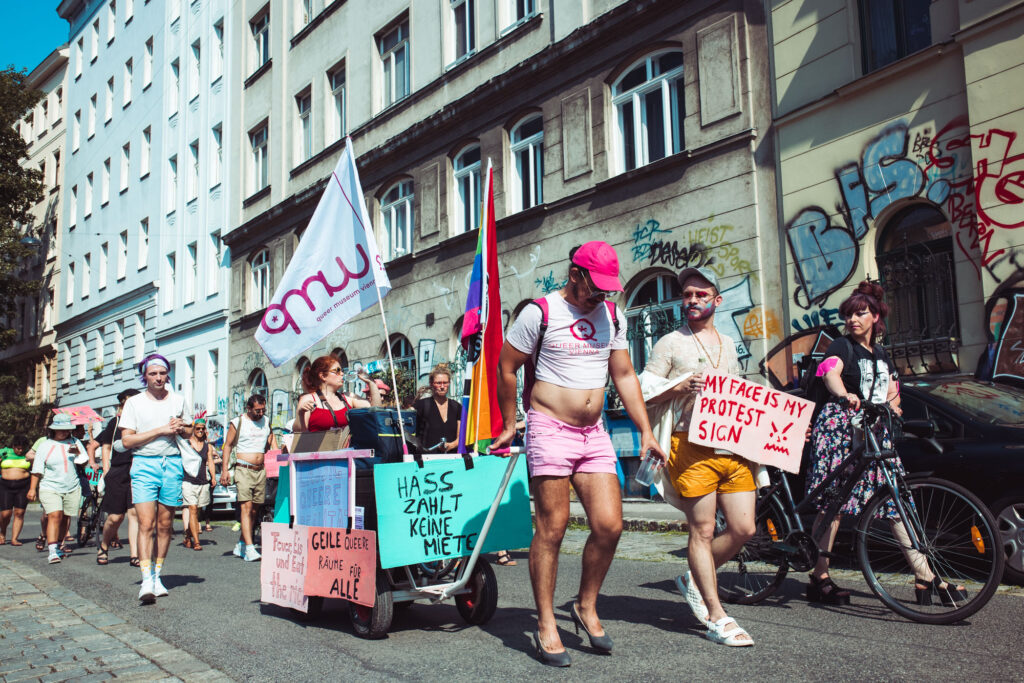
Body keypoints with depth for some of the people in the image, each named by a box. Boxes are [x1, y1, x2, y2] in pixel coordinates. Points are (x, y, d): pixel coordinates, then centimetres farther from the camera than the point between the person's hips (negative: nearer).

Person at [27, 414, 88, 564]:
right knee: (55, 516, -18)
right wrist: (32, 488, -1)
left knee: (65, 518, 8)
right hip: (50, 488, -2)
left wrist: (78, 453, -15)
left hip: (72, 488, 3)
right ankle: (52, 551, -21)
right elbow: (37, 469, 6)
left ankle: (58, 546, 28)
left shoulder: (75, 442, 10)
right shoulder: (45, 446, 6)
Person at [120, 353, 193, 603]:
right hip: (144, 464, -3)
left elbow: (189, 433, 21)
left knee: (165, 525, 5)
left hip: (172, 463, 3)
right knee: (146, 524, -12)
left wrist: (181, 428, -2)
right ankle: (146, 582, -15)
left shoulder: (178, 400, 13)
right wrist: (160, 430, -11)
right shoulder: (134, 402, 4)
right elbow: (127, 440, -4)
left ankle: (156, 576, 16)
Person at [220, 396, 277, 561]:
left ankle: (240, 545, 19)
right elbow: (227, 445, 2)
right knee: (246, 507, -14)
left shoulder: (266, 421, 13)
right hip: (243, 470, -5)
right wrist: (224, 469, -5)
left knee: (254, 510, 7)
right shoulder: (237, 423, 0)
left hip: (261, 471, 5)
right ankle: (249, 548, -20)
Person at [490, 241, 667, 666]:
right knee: (552, 528, -3)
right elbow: (505, 368, 1)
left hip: (595, 435, 5)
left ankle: (586, 607, 20)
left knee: (610, 525, -2)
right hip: (550, 430, -5)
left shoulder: (611, 316, 11)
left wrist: (645, 431, 10)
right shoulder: (540, 313, -6)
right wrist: (509, 425, 8)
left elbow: (624, 376, 15)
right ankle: (546, 626, 9)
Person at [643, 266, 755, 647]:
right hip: (692, 446, -6)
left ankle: (694, 580, 25)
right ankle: (717, 619, 6)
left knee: (743, 529, 1)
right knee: (703, 530, -3)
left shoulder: (728, 344, 22)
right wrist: (680, 387, -15)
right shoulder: (670, 343, 5)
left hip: (733, 447, 6)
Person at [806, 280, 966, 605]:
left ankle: (926, 579, 6)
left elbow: (892, 393, 18)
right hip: (841, 428, -6)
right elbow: (831, 373, -21)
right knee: (833, 503, -9)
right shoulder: (842, 346, 0)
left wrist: (892, 406, -6)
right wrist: (845, 396, -43)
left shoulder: (882, 356, 21)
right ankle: (819, 579, -4)